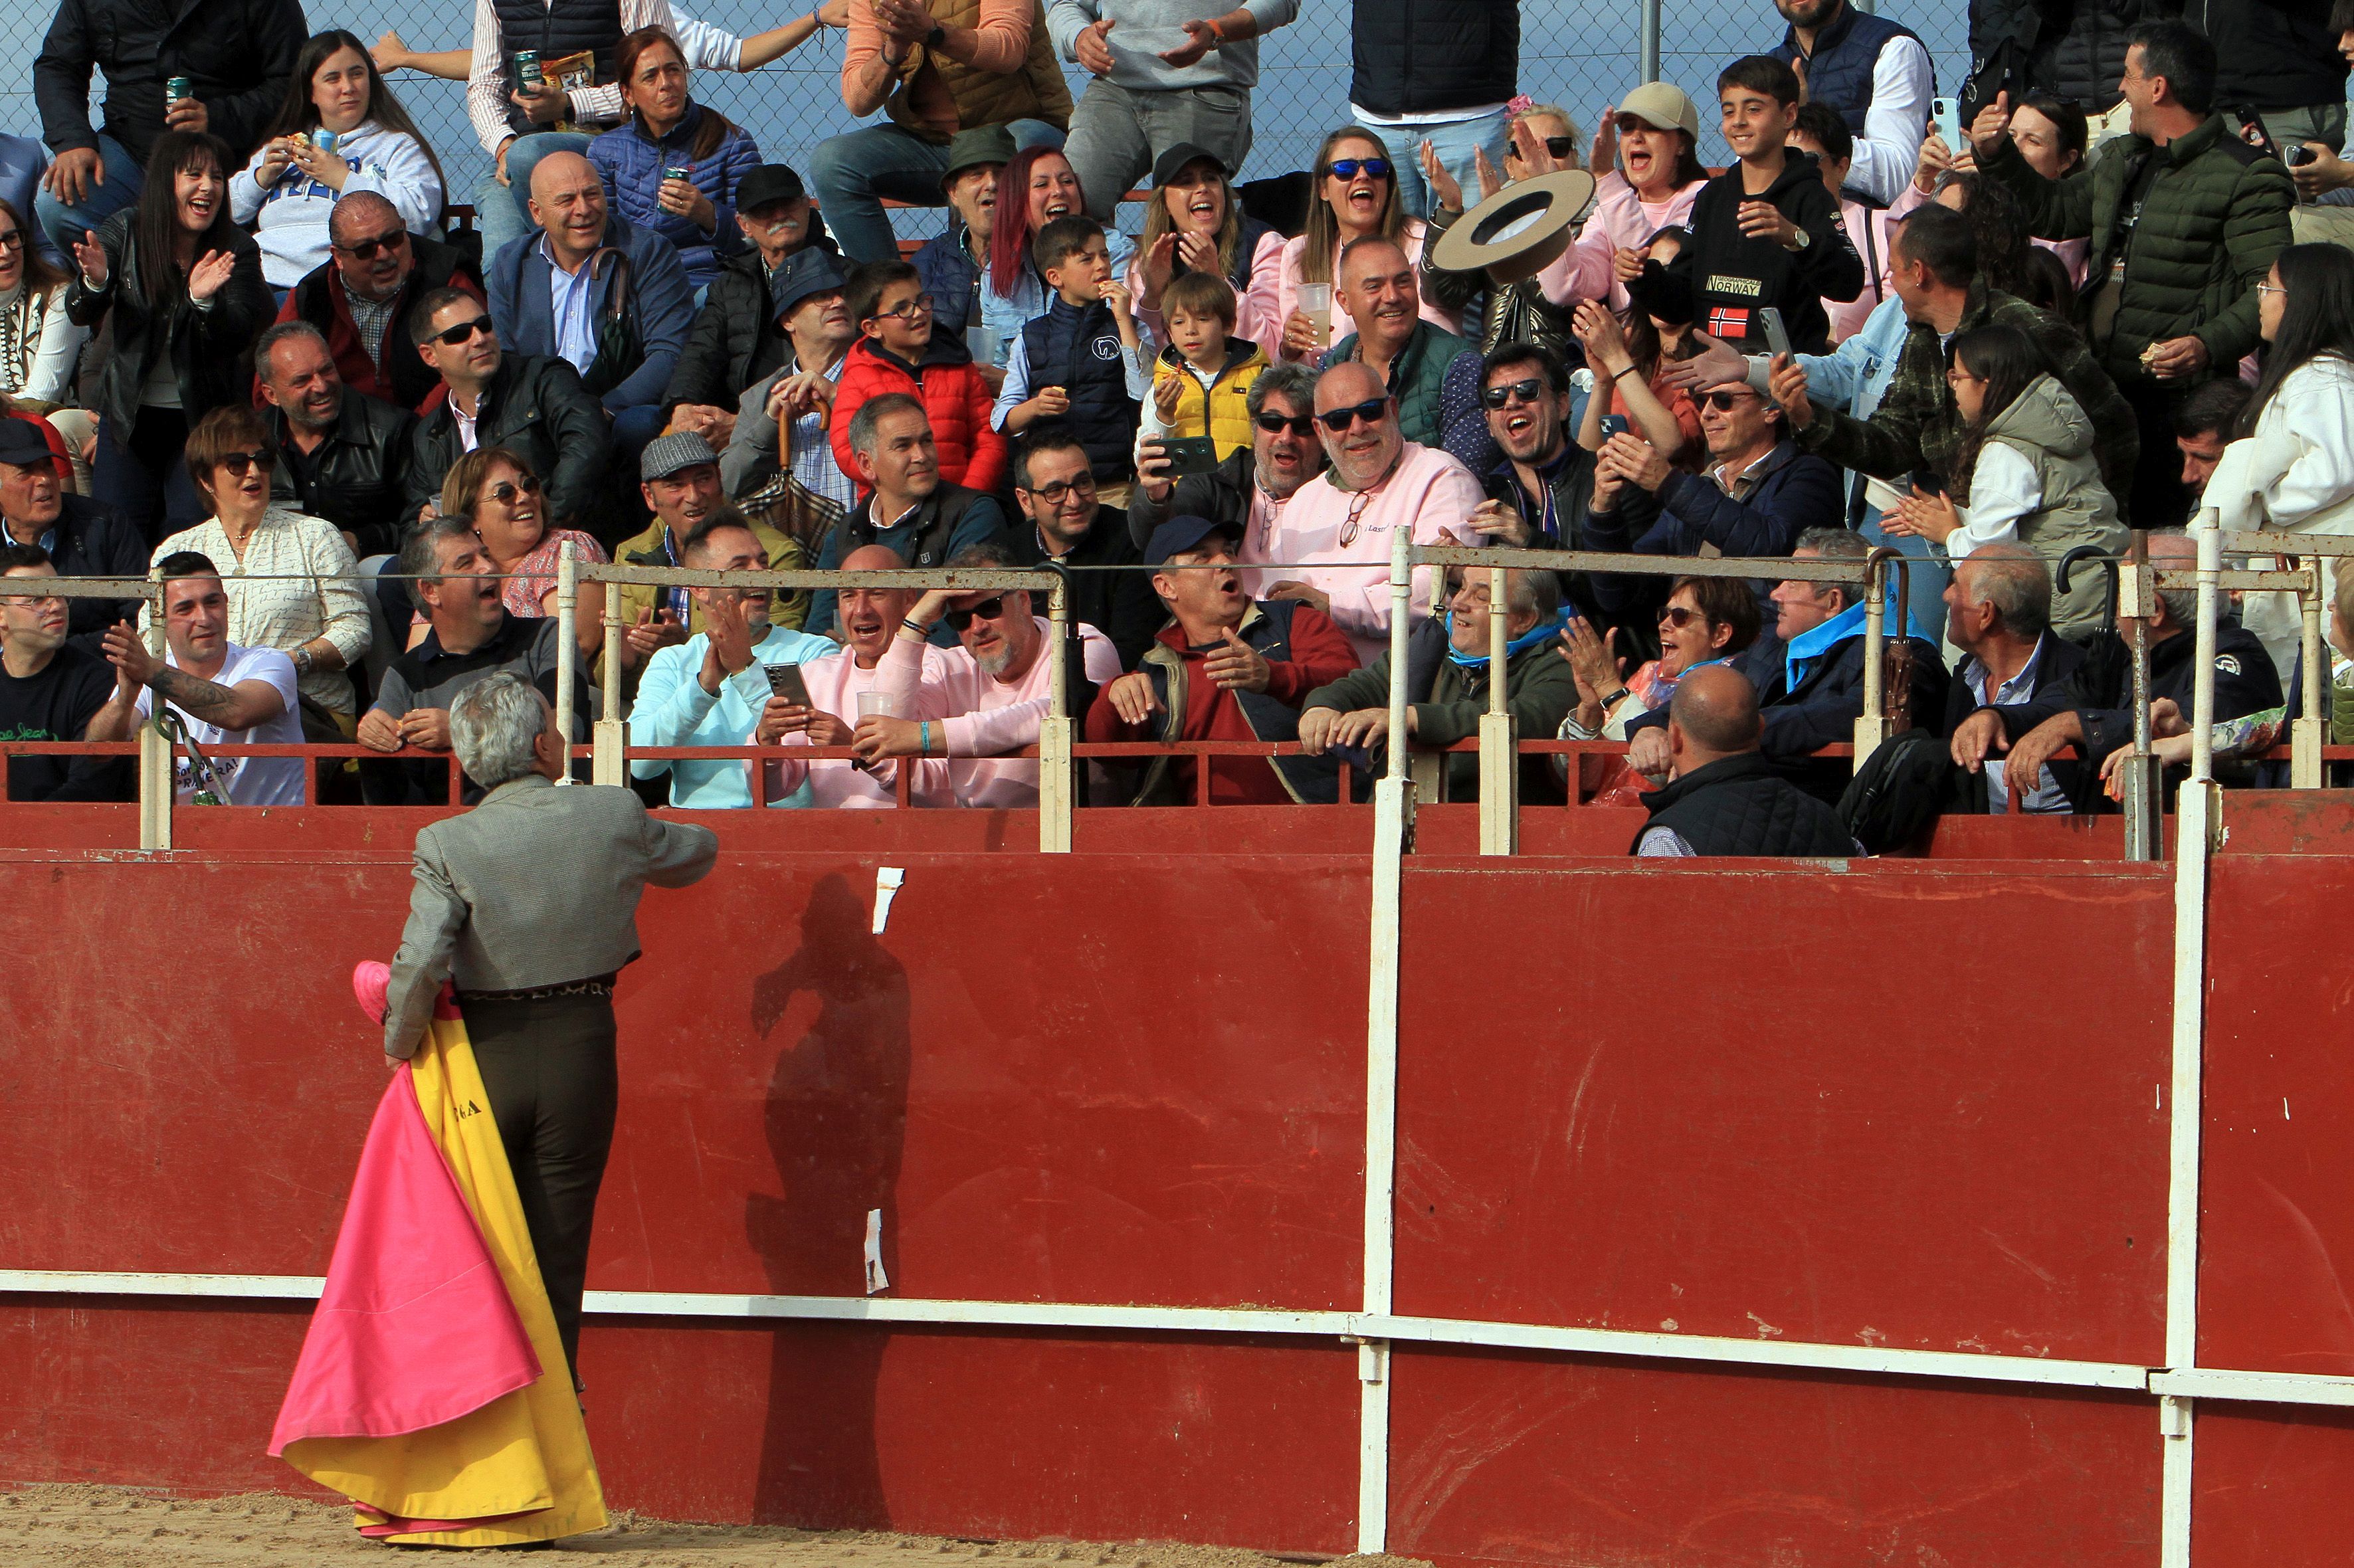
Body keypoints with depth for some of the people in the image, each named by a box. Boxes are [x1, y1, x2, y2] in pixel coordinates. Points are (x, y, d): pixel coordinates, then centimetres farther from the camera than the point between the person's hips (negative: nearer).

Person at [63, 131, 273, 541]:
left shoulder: (238, 251, -8)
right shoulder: (125, 231, -4)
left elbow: (238, 338, -19)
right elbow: (81, 315, -9)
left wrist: (205, 300, -39)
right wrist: (95, 282, -32)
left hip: (204, 416, -1)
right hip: (131, 412, 1)